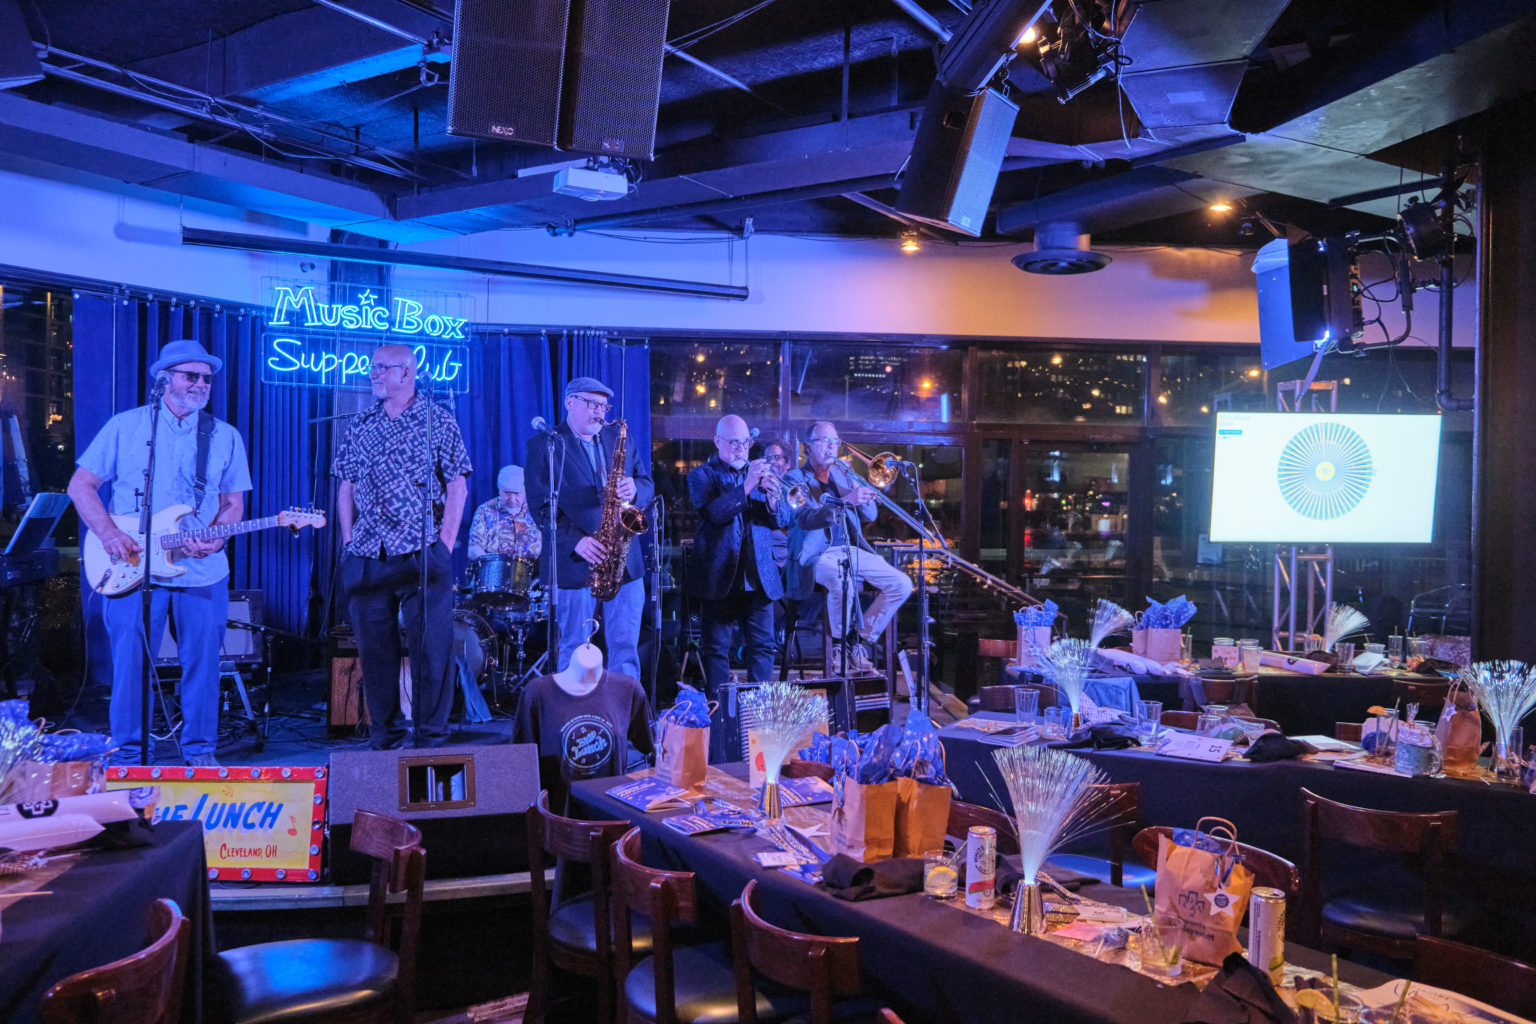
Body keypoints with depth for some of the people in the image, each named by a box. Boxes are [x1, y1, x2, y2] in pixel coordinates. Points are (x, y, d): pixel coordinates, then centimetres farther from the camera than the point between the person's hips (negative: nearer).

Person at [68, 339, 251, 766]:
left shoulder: (225, 437, 9)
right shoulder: (125, 426, 4)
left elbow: (233, 502, 8)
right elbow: (81, 485, 5)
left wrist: (213, 539, -11)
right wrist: (109, 535, -9)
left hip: (204, 570, 2)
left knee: (202, 663, 4)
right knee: (131, 664, 1)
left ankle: (200, 752, 17)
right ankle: (129, 756, 15)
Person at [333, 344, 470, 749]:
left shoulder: (437, 420, 1)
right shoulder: (361, 425, 13)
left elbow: (457, 486, -2)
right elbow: (346, 486, 16)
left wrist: (444, 545, -9)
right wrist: (349, 541, 6)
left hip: (422, 557, -4)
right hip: (366, 560, 4)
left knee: (430, 650, -4)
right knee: (374, 650, 7)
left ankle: (431, 738, 6)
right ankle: (386, 736, 19)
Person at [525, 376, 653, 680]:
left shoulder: (619, 437, 14)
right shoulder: (543, 445, 0)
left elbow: (646, 483, 14)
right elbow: (540, 505, -7)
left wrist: (634, 490, -10)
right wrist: (575, 541, -19)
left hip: (625, 562, 4)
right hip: (576, 564, -4)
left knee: (626, 650, 6)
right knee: (574, 652, 4)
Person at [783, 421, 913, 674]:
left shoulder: (841, 475, 18)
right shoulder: (795, 479, -1)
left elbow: (870, 515, 15)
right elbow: (805, 518, -20)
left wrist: (862, 495, -7)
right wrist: (846, 501, -32)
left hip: (851, 550, 7)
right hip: (816, 554, -7)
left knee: (902, 584, -9)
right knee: (842, 581, -38)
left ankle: (859, 646, 0)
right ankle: (838, 650, -16)